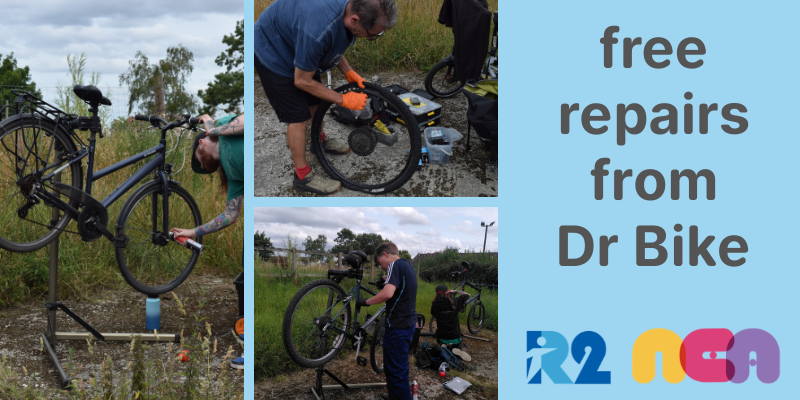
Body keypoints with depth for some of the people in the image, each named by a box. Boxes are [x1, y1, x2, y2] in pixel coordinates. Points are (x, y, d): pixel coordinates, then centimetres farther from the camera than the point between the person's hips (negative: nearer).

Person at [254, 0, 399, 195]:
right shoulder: (318, 31, -43)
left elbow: (333, 45, 5)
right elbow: (302, 81, -26)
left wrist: (349, 73, -6)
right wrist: (343, 100, -19)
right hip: (273, 53, -8)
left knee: (315, 102, 22)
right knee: (298, 117, -4)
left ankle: (320, 141, 46)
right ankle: (303, 176, 10)